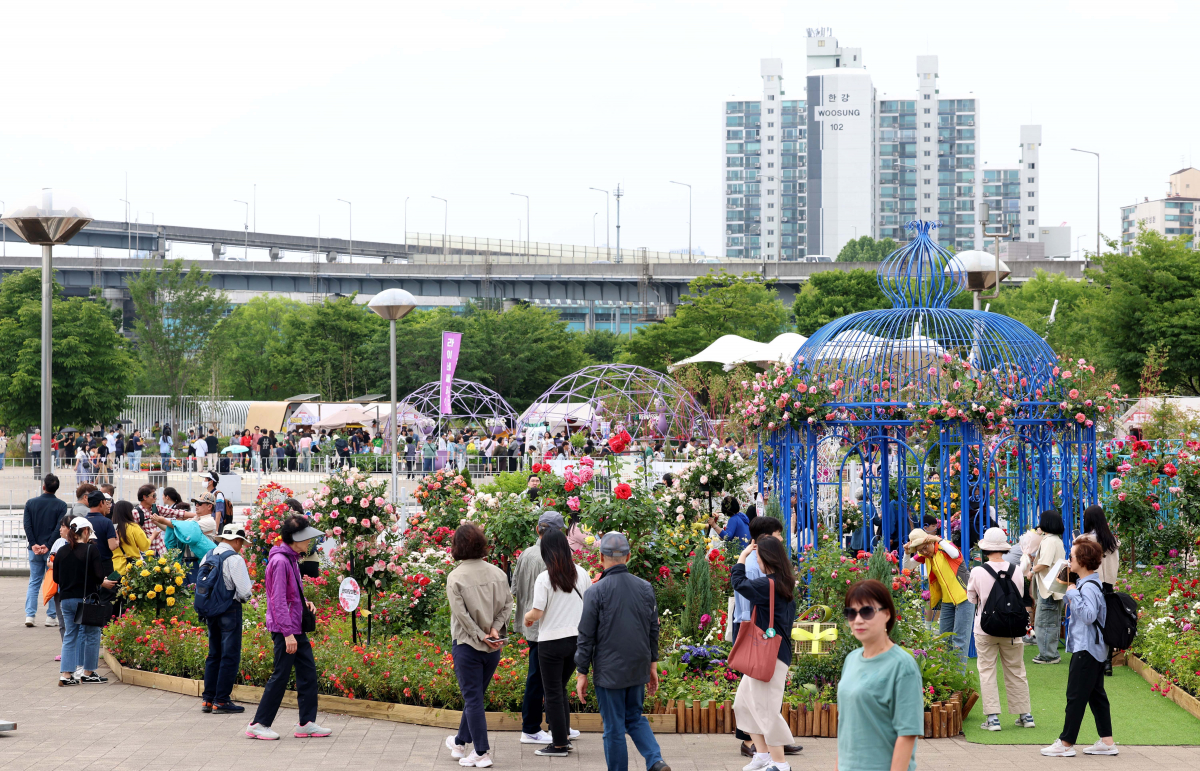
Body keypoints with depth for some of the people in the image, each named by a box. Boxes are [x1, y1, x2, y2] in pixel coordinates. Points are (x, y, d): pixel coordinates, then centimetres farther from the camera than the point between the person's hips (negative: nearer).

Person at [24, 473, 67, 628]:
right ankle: (51, 616, 3)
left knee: (34, 582, 9)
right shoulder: (61, 505, -4)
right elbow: (59, 528, -12)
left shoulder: (31, 503, 3)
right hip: (53, 550, -2)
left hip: (35, 549, 2)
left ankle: (29, 615, 0)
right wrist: (48, 545, -13)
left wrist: (34, 544, -7)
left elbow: (27, 525, -4)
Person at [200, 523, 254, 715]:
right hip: (230, 611, -7)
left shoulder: (208, 557, 7)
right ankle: (221, 701, -1)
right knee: (230, 656, -1)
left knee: (214, 654, 15)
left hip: (210, 610, 7)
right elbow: (244, 590, -16)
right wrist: (249, 586, 5)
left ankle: (207, 699, 15)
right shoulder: (234, 559, -14)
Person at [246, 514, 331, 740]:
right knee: (281, 676, -4)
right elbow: (278, 600, -21)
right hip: (285, 629, -10)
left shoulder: (292, 559, 13)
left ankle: (307, 723, 13)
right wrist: (288, 633, -22)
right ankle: (258, 725, 4)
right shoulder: (280, 561, -18)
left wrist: (305, 603, 6)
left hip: (297, 627, 10)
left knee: (308, 672, 9)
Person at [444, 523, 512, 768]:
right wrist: (495, 629, -9)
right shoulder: (498, 573, -1)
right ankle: (461, 742, 35)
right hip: (493, 647, 5)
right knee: (475, 695, 19)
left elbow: (461, 613, -17)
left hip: (467, 645, -5)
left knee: (473, 698, 3)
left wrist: (481, 636, -11)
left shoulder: (456, 577, -13)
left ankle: (481, 753, 3)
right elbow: (507, 604, -4)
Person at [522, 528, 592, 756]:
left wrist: (527, 617, 7)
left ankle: (559, 744, 8)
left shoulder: (544, 578, -15)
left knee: (553, 693, 5)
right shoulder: (581, 574, 1)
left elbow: (537, 613, -15)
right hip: (577, 638, 5)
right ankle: (564, 735, 20)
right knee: (561, 688, 20)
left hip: (552, 641, -5)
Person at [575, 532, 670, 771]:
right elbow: (654, 629, 11)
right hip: (639, 669, 5)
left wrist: (582, 673, -2)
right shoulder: (645, 588, 3)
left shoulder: (596, 591, -12)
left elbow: (586, 637, -9)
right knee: (635, 718, 19)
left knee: (614, 729, 4)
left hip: (609, 671, -5)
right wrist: (653, 664, 21)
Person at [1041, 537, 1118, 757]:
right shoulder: (1088, 584, 13)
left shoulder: (1088, 587, -19)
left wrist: (1073, 594, -24)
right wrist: (1068, 590, 13)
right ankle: (1107, 741, 15)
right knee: (1096, 694, 13)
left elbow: (1089, 615, -30)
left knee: (1076, 696, -4)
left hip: (1086, 649, -11)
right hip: (1095, 648, 11)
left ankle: (1066, 743, 1)